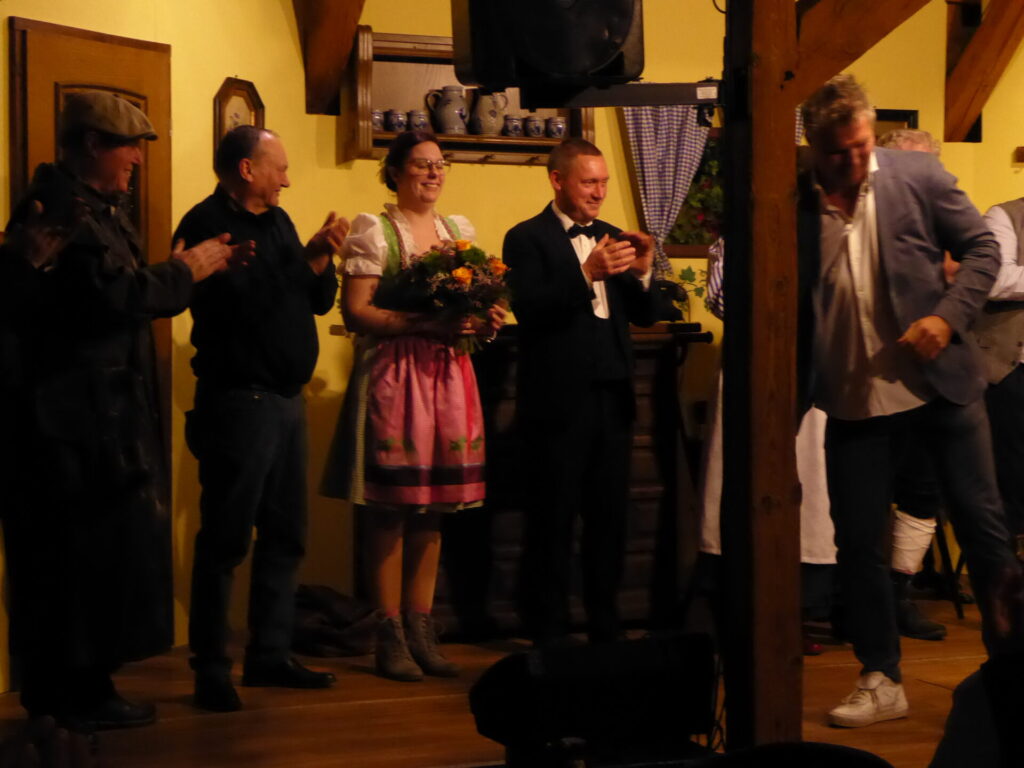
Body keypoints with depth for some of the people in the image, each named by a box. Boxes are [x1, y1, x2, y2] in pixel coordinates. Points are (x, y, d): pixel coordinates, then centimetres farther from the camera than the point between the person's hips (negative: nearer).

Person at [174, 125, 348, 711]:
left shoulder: (278, 222, 14)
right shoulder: (206, 224, -11)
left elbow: (320, 299, 15)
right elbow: (244, 301, -21)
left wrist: (323, 258, -3)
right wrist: (308, 256, -16)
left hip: (286, 397, 8)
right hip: (238, 398, -8)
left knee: (286, 536, 12)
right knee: (227, 539, -4)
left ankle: (270, 654, 21)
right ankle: (212, 669, 3)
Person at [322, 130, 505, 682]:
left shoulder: (459, 230, 17)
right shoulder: (372, 231, -1)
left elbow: (475, 305, 21)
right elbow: (356, 312, -10)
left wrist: (485, 322, -2)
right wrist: (426, 322, -19)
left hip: (448, 375, 5)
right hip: (392, 374, -5)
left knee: (433, 509, 5)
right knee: (390, 510, -5)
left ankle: (421, 628, 12)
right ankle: (390, 635, 1)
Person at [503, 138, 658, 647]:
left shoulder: (610, 238, 16)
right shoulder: (527, 239, -2)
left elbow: (645, 316, 14)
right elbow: (529, 311, -16)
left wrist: (641, 273, -5)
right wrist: (587, 273, -25)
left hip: (612, 396, 6)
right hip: (558, 400, -6)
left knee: (609, 516, 8)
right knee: (552, 521, 1)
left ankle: (606, 628, 18)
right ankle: (548, 634, 9)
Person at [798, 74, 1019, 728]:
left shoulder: (919, 175, -4)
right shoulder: (795, 202, -4)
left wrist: (950, 315, -13)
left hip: (940, 380, -1)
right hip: (855, 397, 1)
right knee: (859, 544, 6)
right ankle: (881, 682, 20)